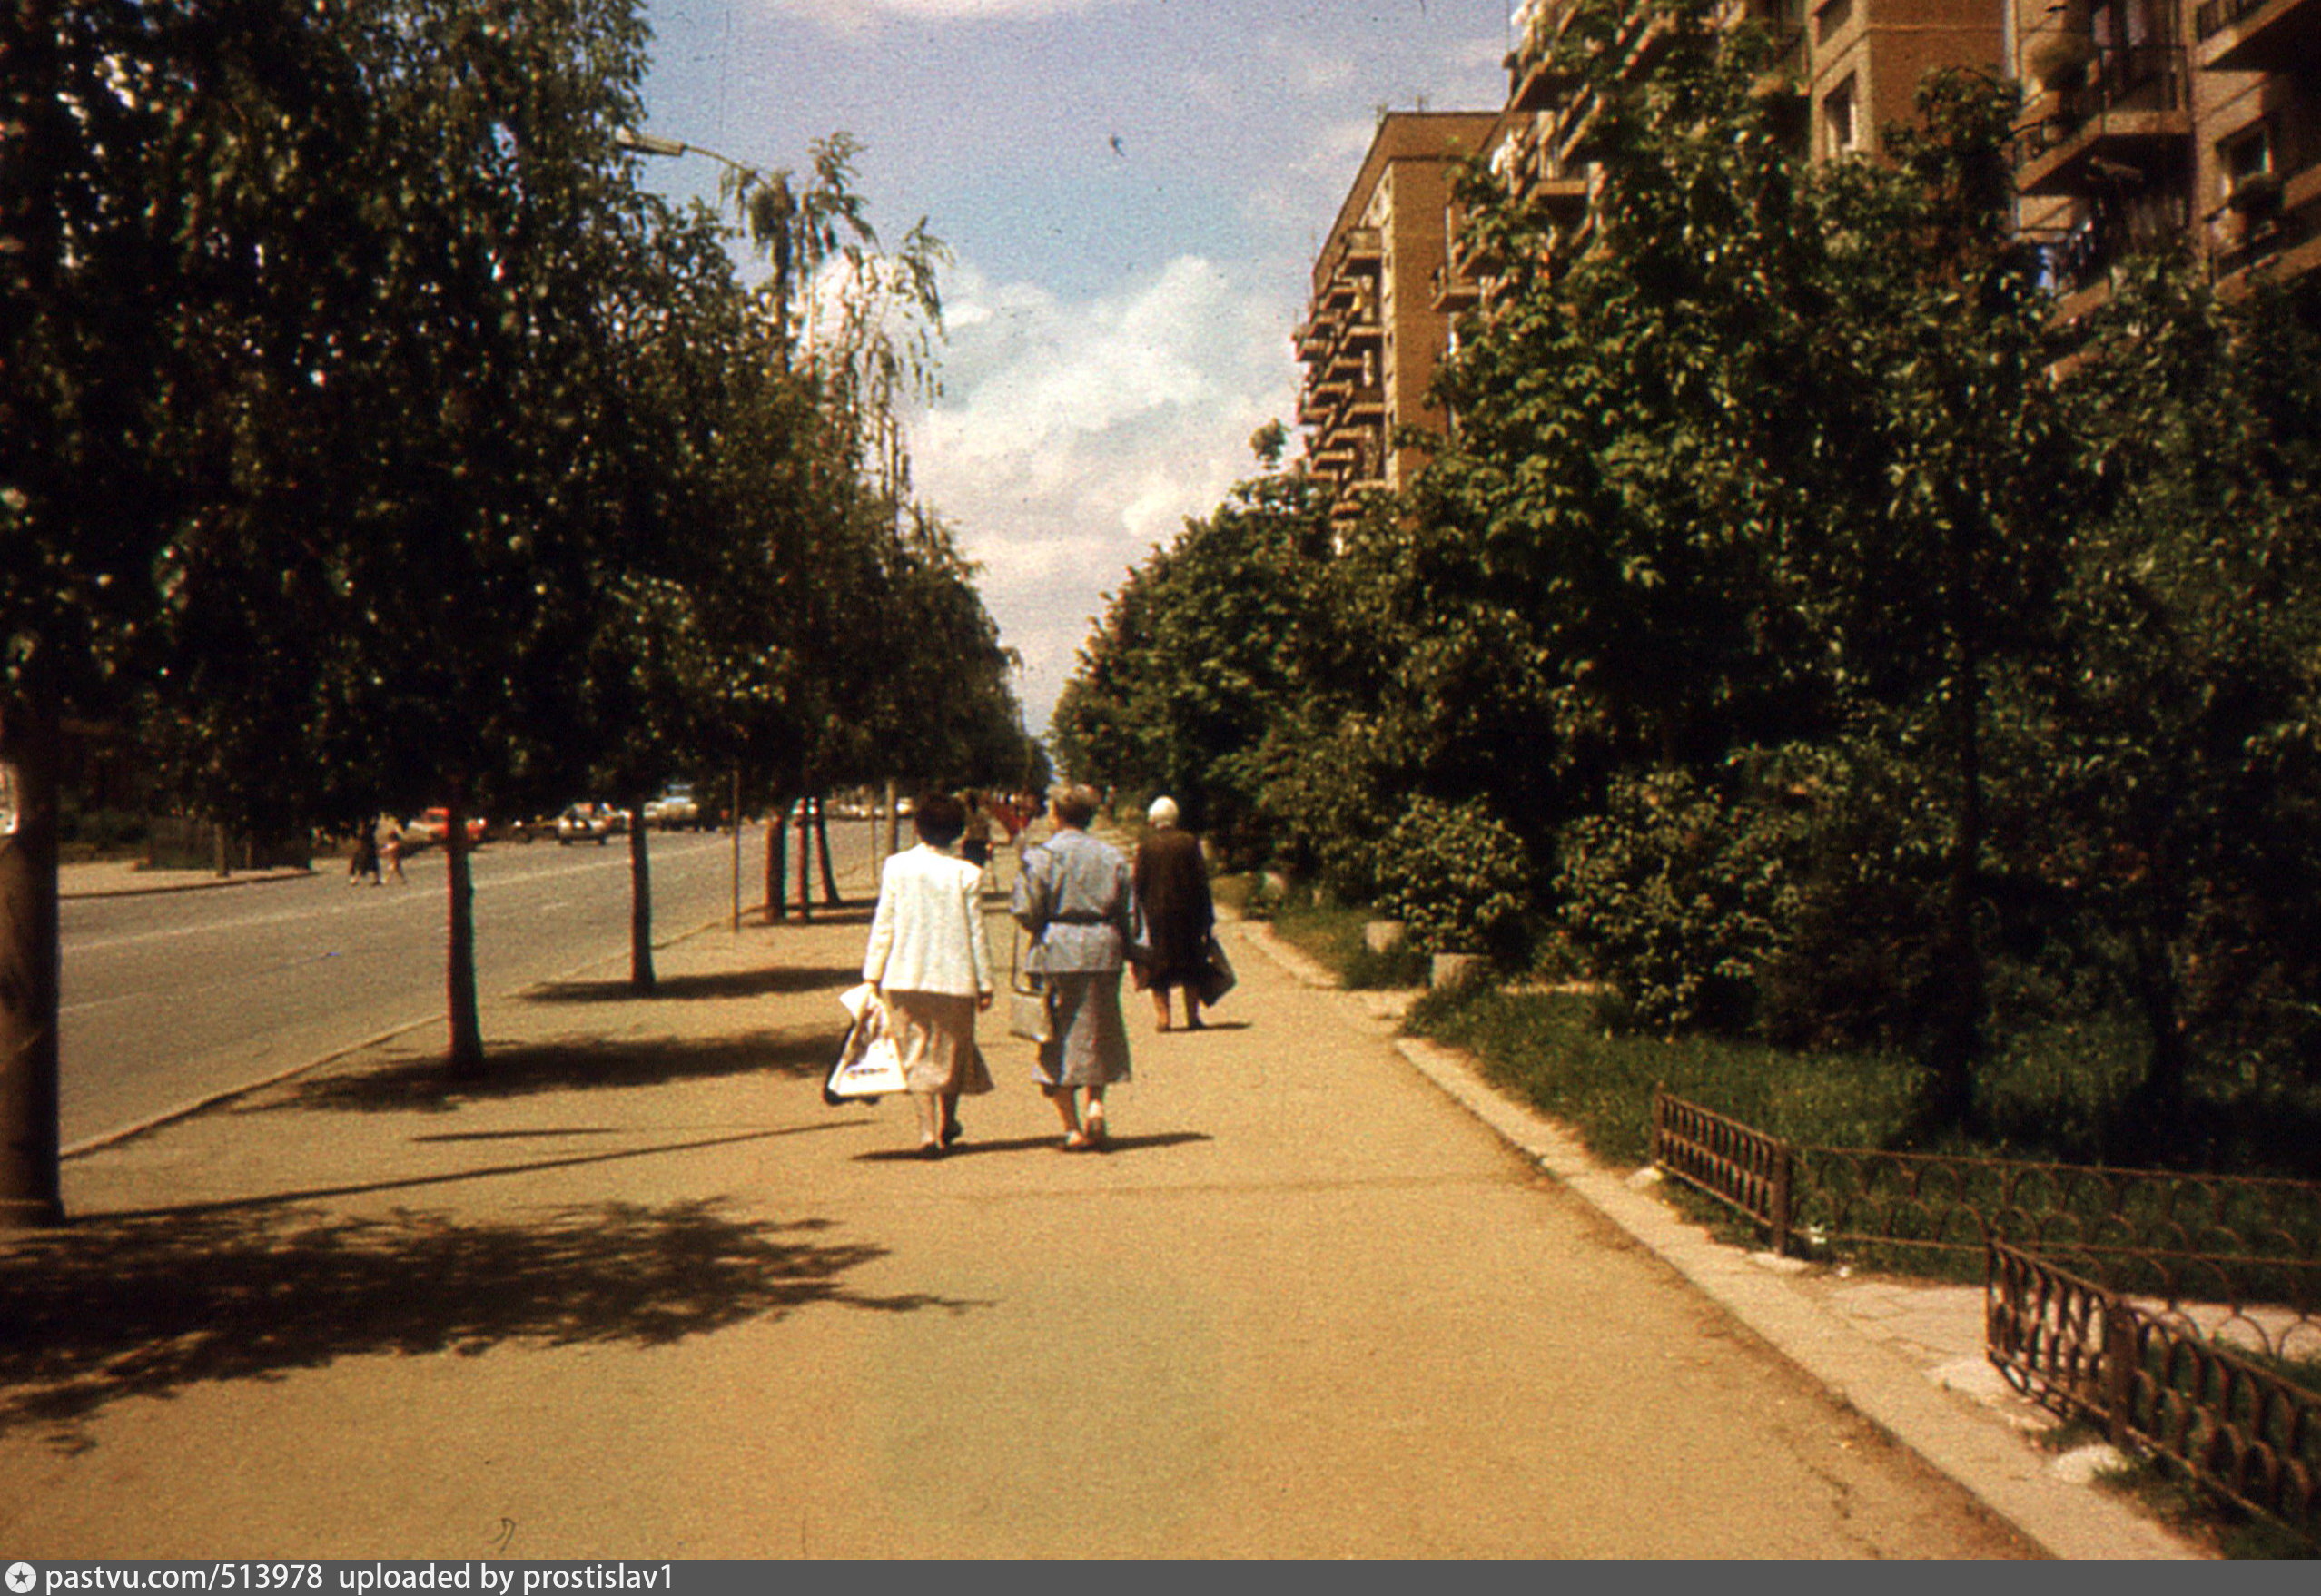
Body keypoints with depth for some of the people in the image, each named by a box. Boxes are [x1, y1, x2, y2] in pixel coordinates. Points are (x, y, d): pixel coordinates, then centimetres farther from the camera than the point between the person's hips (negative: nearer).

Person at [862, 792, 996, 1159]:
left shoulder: (895, 867, -4)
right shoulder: (966, 874, -6)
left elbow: (883, 924, -2)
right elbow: (976, 933, -3)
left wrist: (872, 975, 4)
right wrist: (984, 984, 4)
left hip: (904, 978, 0)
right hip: (954, 978, 0)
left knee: (917, 1055, 6)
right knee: (952, 1048, 18)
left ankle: (928, 1132, -4)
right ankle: (947, 1124, 32)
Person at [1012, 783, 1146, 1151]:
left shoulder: (1040, 857, -6)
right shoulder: (1113, 857, 6)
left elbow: (1027, 912, -9)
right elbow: (1131, 914, 8)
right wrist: (1137, 955, 16)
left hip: (1056, 954, -3)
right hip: (1103, 954, 3)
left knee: (1059, 1041, 5)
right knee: (1097, 1037, 17)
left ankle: (1072, 1128, 4)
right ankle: (1095, 1103, -3)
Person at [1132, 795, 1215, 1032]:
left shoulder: (1146, 846, -6)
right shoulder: (1189, 842, -3)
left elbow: (1139, 884, -5)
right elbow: (1201, 879, -2)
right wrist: (1206, 916, 5)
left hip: (1155, 913, -1)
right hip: (1187, 912, 1)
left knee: (1159, 967, 6)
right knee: (1191, 965, 11)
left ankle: (1163, 1016, 0)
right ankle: (1192, 1016, 10)